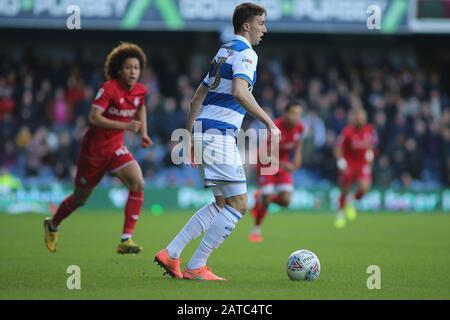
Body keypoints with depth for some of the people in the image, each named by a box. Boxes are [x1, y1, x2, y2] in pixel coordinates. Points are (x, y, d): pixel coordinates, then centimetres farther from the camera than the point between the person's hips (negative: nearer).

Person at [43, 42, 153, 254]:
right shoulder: (109, 88, -23)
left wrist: (143, 133, 12)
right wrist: (125, 126, -39)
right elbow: (93, 118, -32)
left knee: (137, 183, -22)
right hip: (93, 149, -5)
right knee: (80, 198, 12)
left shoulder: (140, 91, -3)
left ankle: (126, 240, -19)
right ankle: (52, 225, 43)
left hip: (115, 148, 5)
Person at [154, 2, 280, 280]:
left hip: (204, 130, 10)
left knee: (222, 205, 15)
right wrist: (269, 122, -22)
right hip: (219, 134, -10)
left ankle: (170, 255, 10)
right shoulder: (245, 53, -8)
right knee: (238, 205, -7)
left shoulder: (224, 51, 22)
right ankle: (196, 267, -7)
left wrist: (190, 137, 26)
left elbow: (199, 96, 23)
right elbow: (239, 91, -26)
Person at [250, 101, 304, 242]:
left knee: (285, 200, -7)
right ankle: (256, 230, 9)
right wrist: (282, 165, -41)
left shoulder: (299, 127, -12)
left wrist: (297, 155, -4)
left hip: (283, 164, 5)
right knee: (267, 197, -12)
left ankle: (261, 198, 25)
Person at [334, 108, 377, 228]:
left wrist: (370, 153, 5)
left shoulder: (369, 130, -6)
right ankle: (340, 213, 30)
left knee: (364, 187, -19)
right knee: (344, 190, 5)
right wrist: (341, 163, -21)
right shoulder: (347, 132, -18)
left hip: (363, 164, 2)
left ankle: (351, 202, 12)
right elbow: (338, 148, -12)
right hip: (348, 164, -2)